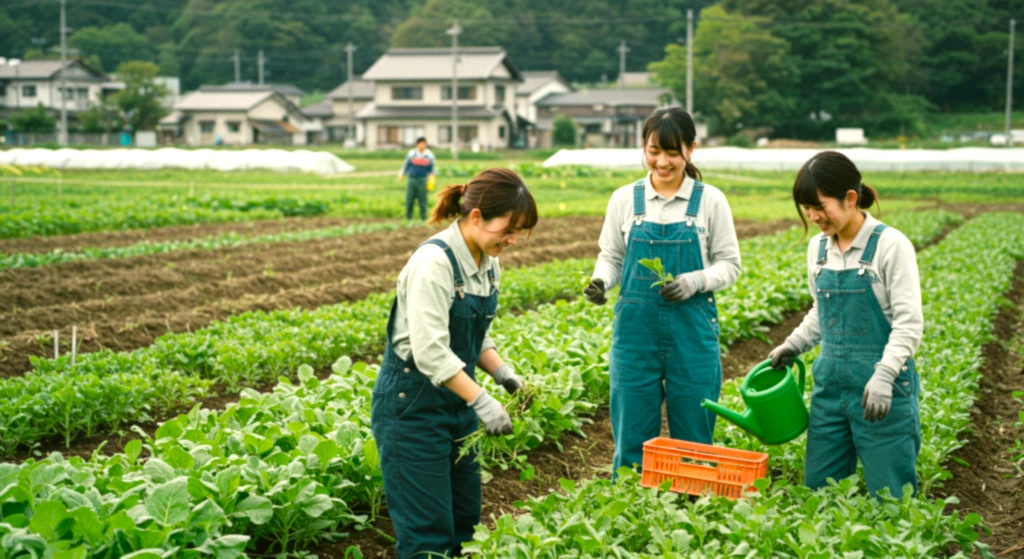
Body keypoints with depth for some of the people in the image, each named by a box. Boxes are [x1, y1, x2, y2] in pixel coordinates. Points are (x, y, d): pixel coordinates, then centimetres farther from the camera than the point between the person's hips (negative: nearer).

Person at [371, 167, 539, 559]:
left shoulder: (488, 263, 4)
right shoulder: (435, 261, -22)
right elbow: (430, 352, -27)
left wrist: (503, 373, -3)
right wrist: (482, 401, -30)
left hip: (455, 403, 8)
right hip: (413, 404, -8)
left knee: (464, 519, 12)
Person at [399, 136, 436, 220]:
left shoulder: (429, 155, 7)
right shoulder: (411, 154, 6)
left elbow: (431, 169, 12)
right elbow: (406, 166, 12)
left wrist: (431, 180, 5)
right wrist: (401, 174, 5)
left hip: (422, 180, 0)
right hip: (411, 179, 1)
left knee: (422, 199, -3)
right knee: (409, 199, 1)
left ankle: (423, 217, 4)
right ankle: (408, 216, 9)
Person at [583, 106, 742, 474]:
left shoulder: (710, 201, 1)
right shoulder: (625, 199, 5)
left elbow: (729, 265, 3)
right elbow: (611, 257, 11)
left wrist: (696, 281, -16)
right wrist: (599, 282, -10)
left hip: (692, 330, -1)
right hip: (636, 325, 1)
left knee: (693, 442, 6)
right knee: (632, 439, 5)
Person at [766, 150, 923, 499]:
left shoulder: (890, 246, -11)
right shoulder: (818, 248, 7)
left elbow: (909, 324, -14)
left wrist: (884, 376, -25)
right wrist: (793, 346, 7)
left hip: (881, 390, -6)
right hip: (830, 382, 6)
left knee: (889, 497, 0)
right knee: (817, 491, 10)